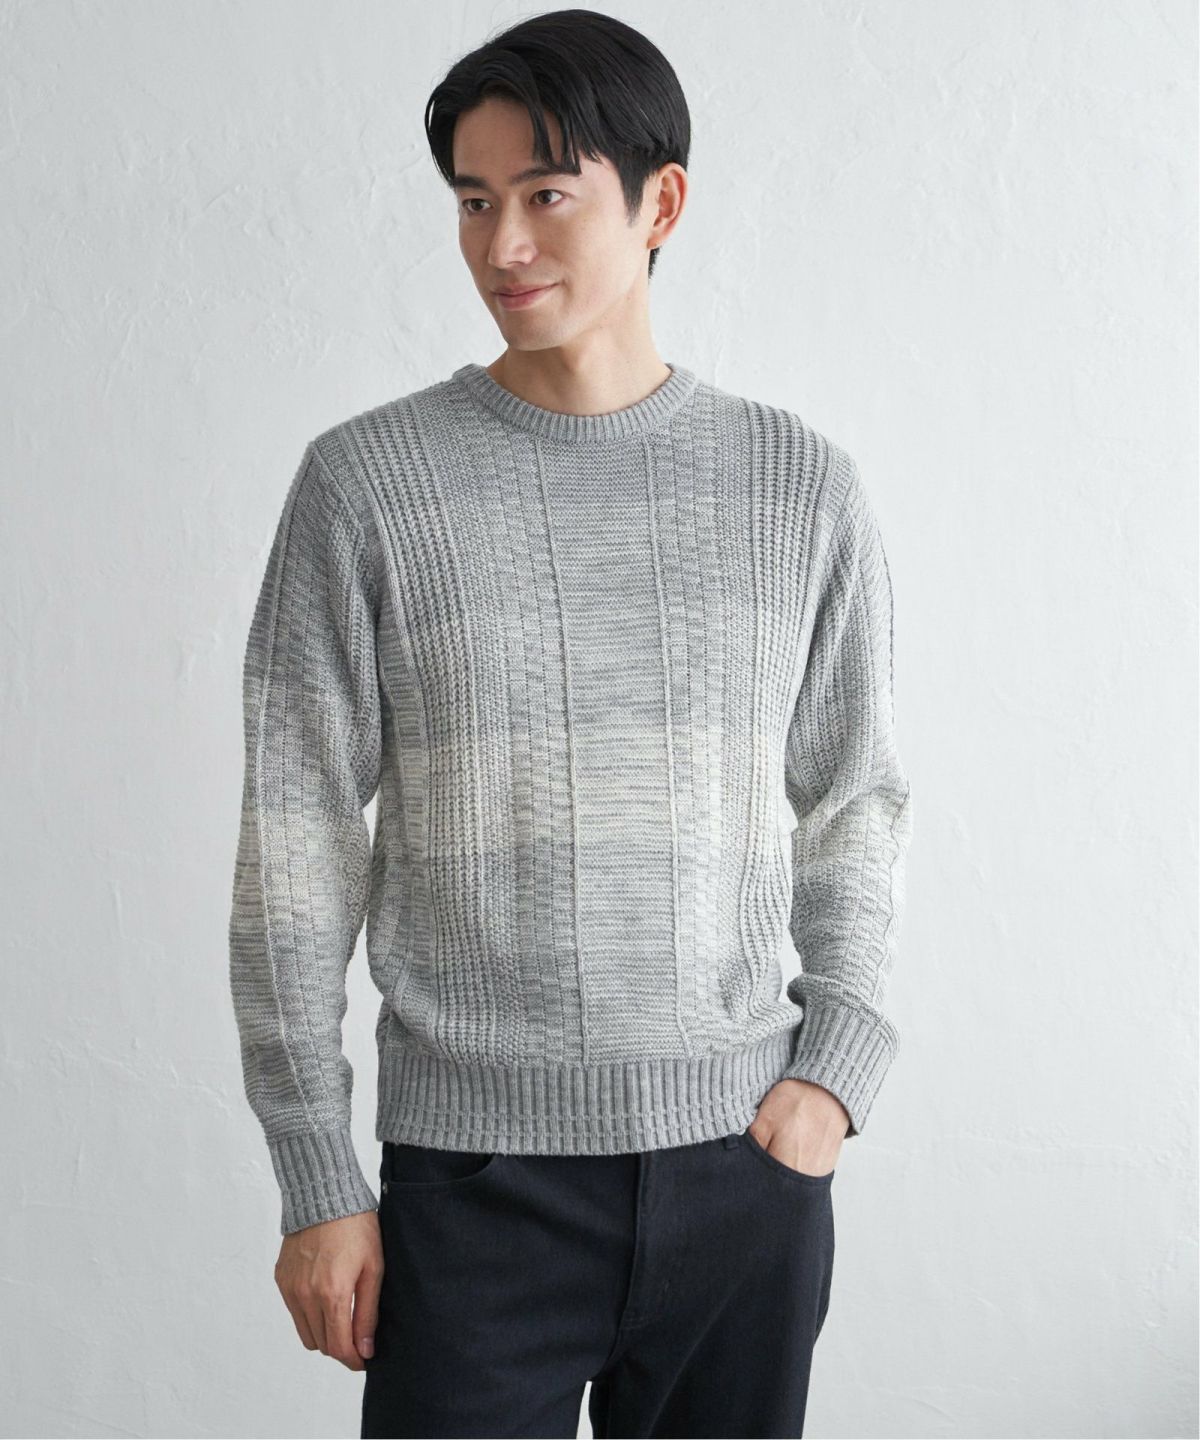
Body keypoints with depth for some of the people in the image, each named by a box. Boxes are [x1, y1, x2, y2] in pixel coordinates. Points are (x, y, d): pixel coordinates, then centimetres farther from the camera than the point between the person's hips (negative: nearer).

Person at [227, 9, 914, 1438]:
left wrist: (835, 1061, -2)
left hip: (748, 1162, 2)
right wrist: (317, 1182, -3)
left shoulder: (801, 485, 3)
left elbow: (857, 807, 11)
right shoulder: (366, 483, -3)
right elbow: (296, 853, -2)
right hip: (478, 1168, -2)